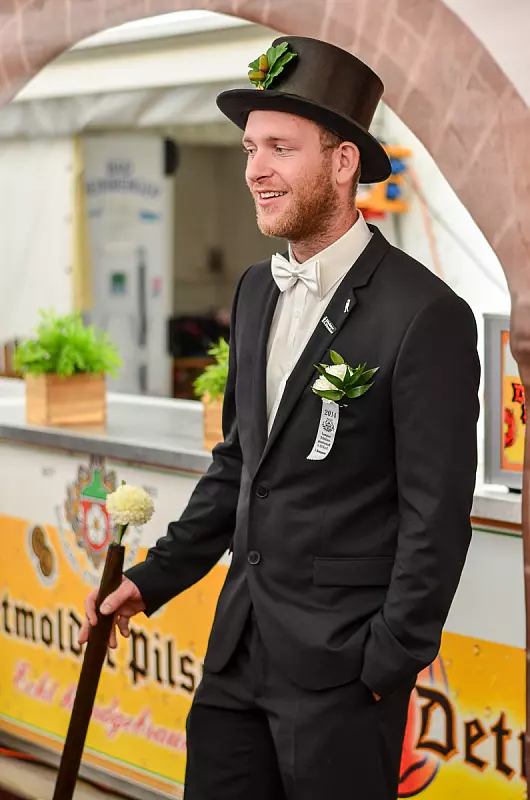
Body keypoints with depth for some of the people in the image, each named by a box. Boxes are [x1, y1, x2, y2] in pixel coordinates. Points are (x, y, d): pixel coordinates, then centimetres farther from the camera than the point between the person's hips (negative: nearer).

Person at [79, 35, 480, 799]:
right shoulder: (257, 290, 8)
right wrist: (156, 578, 11)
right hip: (240, 644, 7)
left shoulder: (425, 314, -16)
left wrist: (388, 669, -12)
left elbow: (437, 515, -14)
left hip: (340, 659, -6)